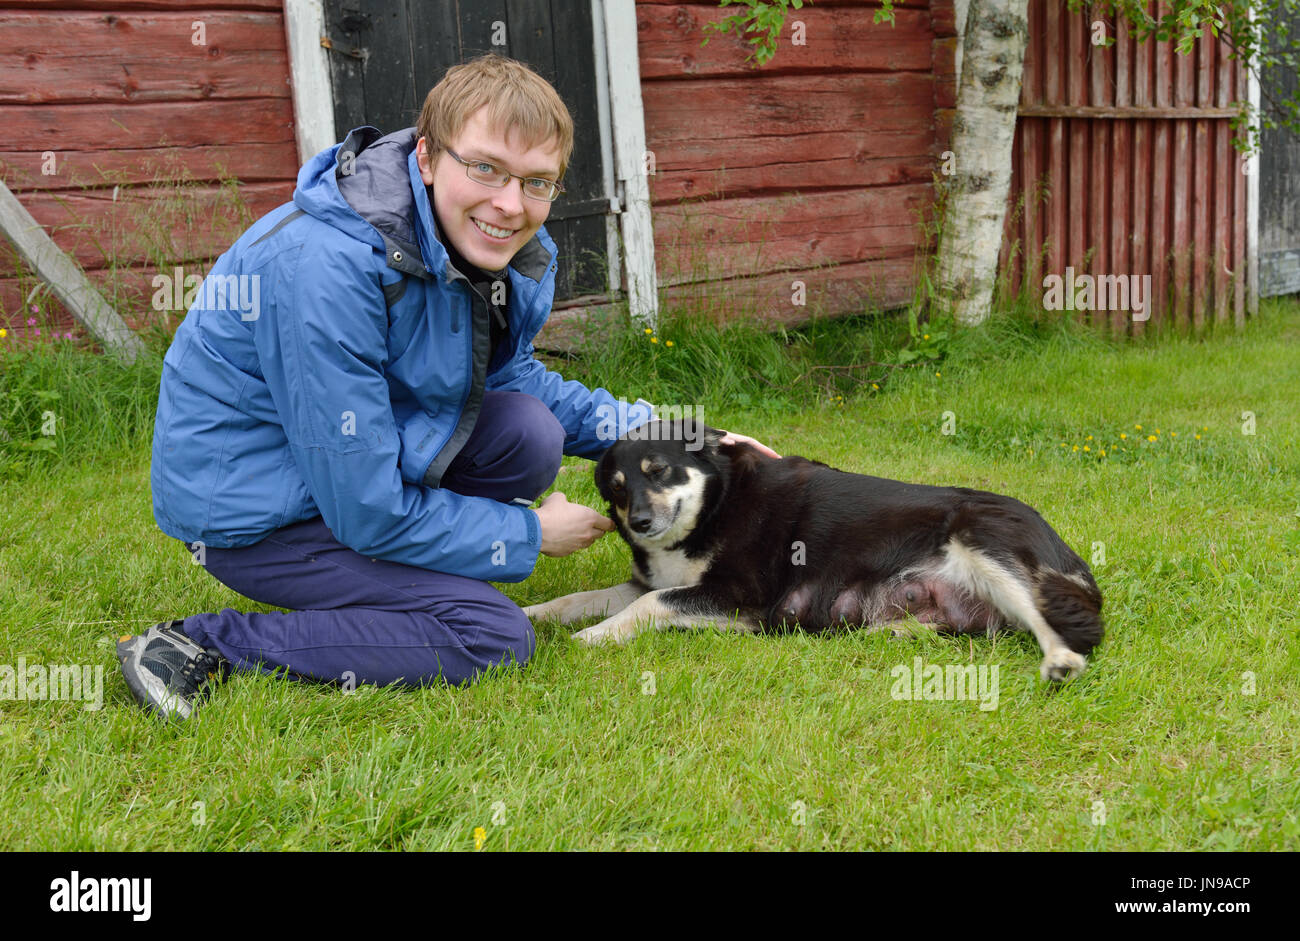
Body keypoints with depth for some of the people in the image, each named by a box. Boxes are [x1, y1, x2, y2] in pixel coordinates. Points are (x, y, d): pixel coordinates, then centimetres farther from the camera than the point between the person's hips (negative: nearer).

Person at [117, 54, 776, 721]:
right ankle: (205, 649, -9)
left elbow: (511, 377, 15)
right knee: (495, 637, -15)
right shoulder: (330, 269, -32)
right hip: (252, 509, -8)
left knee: (529, 430, -11)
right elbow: (367, 510, -28)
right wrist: (529, 536, -14)